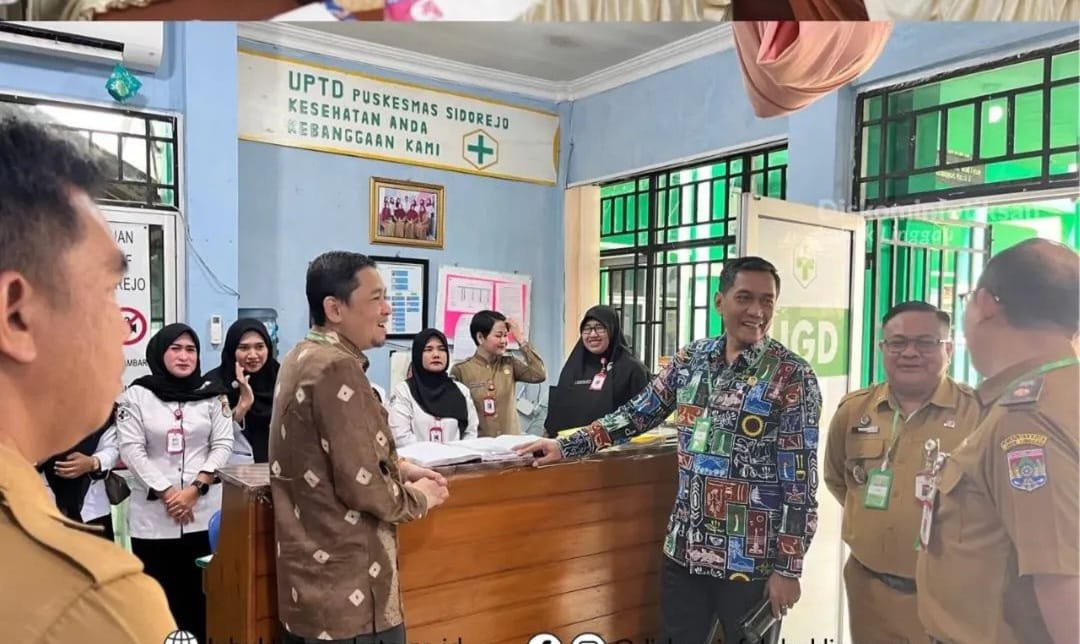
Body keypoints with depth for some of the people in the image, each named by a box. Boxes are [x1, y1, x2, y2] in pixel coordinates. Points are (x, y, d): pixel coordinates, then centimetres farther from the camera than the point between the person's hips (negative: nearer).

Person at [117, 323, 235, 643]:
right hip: (152, 511, -1)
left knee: (201, 590, 5)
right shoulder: (136, 395, 0)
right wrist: (166, 493, -10)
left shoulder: (213, 393, 4)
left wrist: (194, 489, -10)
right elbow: (131, 450, -5)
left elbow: (222, 445, 1)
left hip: (203, 509, 1)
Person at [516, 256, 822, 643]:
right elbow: (637, 414, 11)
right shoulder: (690, 359, 3)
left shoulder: (792, 377, -10)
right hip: (684, 549, 4)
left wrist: (788, 567, -13)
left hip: (750, 559, -4)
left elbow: (801, 481, -11)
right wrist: (565, 446, 4)